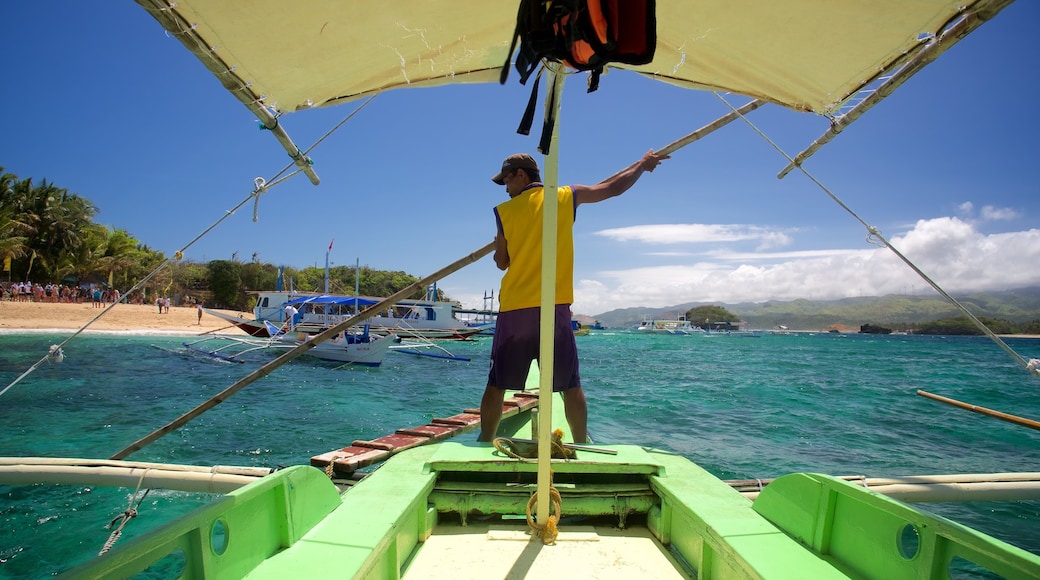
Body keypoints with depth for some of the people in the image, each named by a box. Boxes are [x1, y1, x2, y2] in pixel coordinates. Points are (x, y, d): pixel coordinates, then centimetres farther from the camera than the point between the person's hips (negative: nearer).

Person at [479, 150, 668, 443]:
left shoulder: (503, 211, 2)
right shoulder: (566, 197, 4)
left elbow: (502, 262, 8)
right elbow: (613, 188, 14)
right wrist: (643, 164, 29)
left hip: (514, 311, 0)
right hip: (556, 309, 1)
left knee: (496, 384, 9)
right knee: (570, 385, 10)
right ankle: (581, 445, 16)